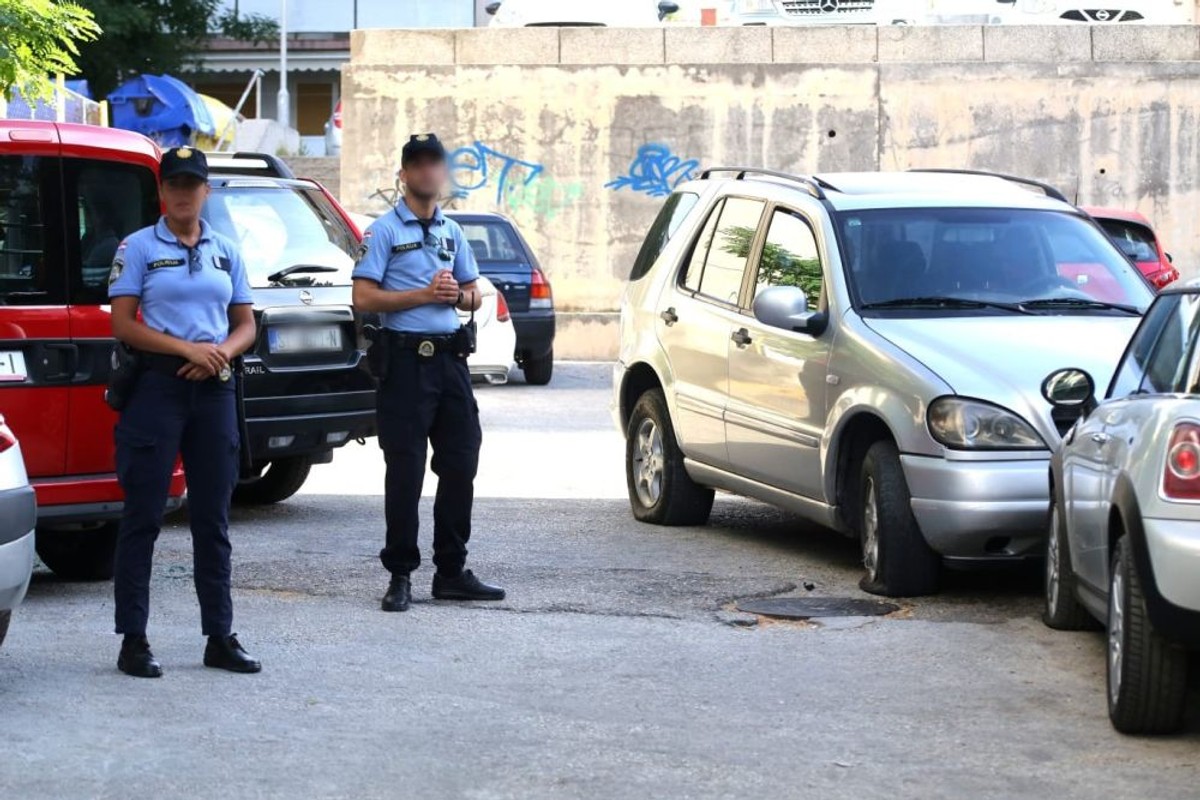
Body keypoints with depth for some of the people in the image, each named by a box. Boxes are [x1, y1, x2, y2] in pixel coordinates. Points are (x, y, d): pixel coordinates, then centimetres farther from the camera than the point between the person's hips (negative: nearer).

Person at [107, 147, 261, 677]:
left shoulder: (226, 253, 13)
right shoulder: (138, 248, 1)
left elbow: (246, 325, 14)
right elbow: (122, 324, -6)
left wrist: (222, 352, -8)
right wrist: (187, 349, -16)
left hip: (215, 388, 4)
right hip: (157, 384, -4)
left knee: (213, 518, 8)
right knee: (143, 515, -4)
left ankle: (220, 638, 13)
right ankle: (133, 641, -1)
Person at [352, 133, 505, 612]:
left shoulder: (452, 232, 17)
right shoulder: (385, 231, -2)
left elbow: (473, 298, 21)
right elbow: (363, 298, -11)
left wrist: (457, 294, -2)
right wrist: (423, 294, -17)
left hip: (450, 357, 6)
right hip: (407, 357, -6)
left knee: (460, 464, 6)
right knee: (405, 471, -4)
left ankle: (451, 572, 15)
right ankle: (400, 576, 2)